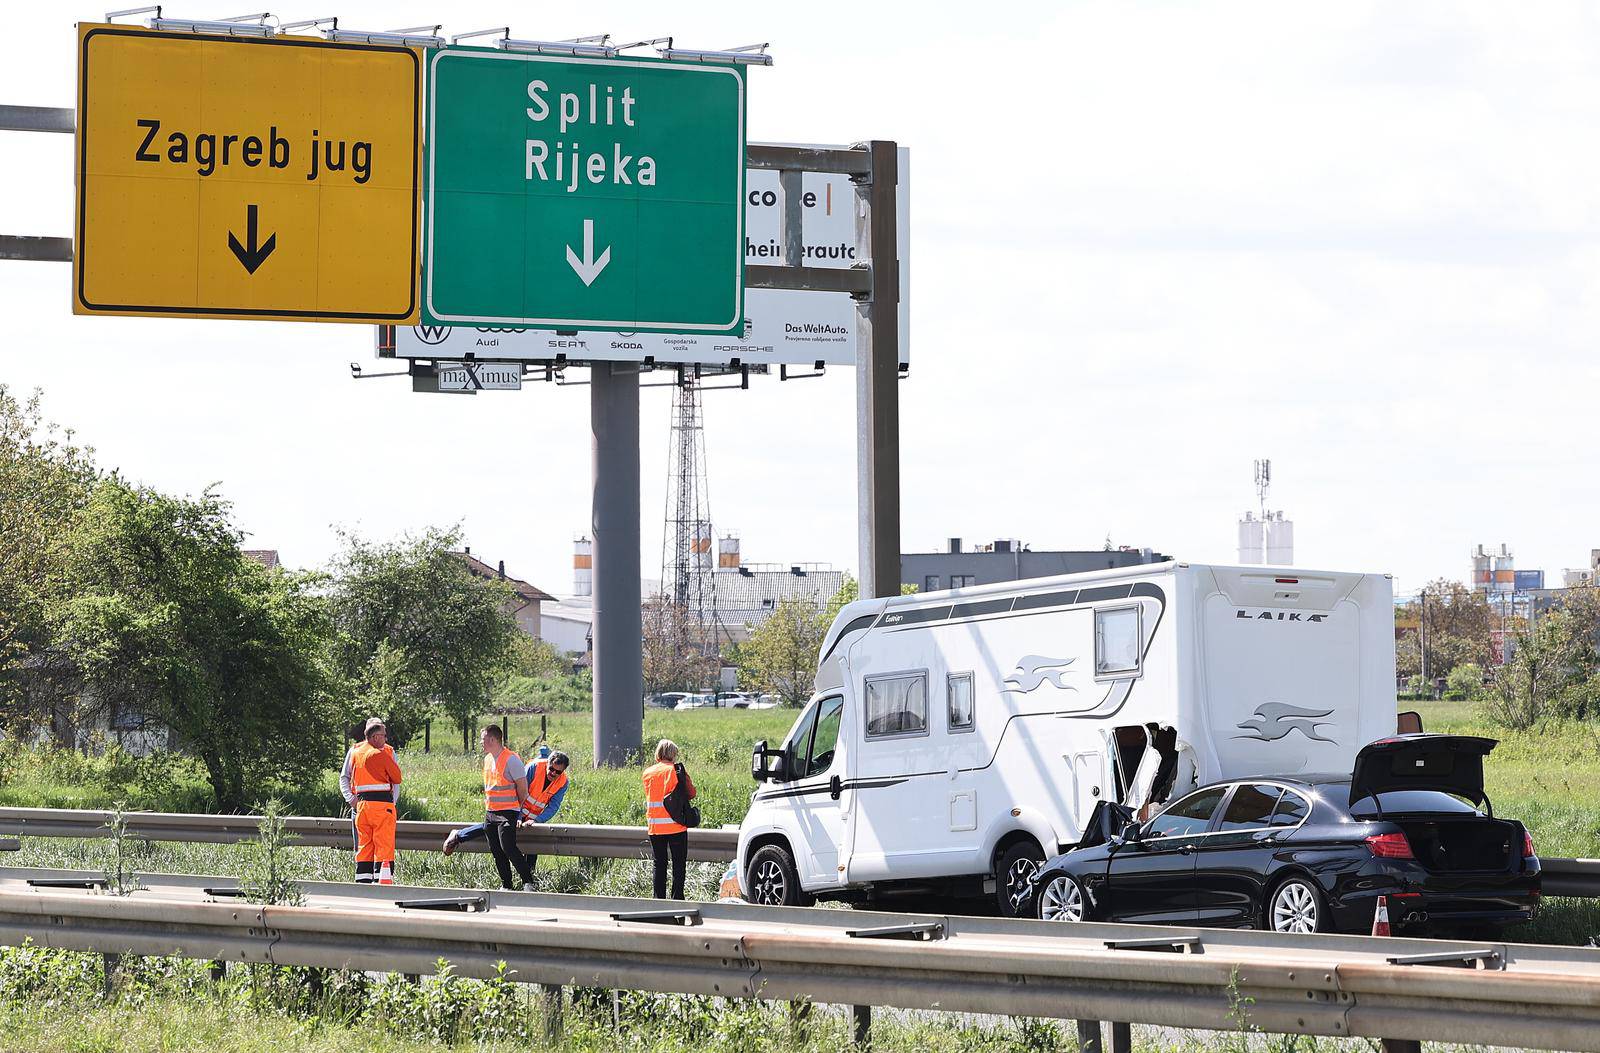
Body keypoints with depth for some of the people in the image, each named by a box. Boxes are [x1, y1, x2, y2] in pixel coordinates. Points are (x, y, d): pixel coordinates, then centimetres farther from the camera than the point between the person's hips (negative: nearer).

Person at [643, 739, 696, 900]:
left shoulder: (648, 773, 5)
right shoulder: (676, 771, -8)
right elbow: (691, 793, -5)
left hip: (655, 826, 4)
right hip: (675, 825, -4)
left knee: (659, 864, 9)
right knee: (678, 863, 2)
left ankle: (659, 897, 7)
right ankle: (677, 897, -3)